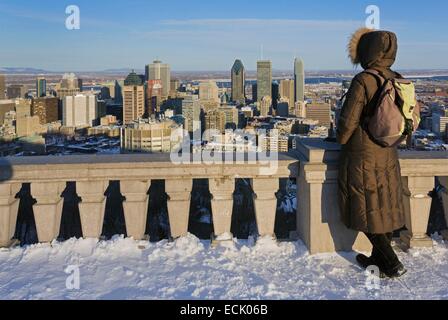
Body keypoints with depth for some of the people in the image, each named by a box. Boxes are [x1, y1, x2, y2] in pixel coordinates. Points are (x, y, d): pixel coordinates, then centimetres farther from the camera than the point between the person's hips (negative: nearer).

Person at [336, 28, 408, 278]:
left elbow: (348, 120, -16)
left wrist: (341, 139, 3)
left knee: (367, 211, 5)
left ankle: (392, 264, 6)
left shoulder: (363, 81, -19)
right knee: (386, 207, 16)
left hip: (362, 157, -7)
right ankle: (380, 256, 28)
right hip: (389, 155, 7)